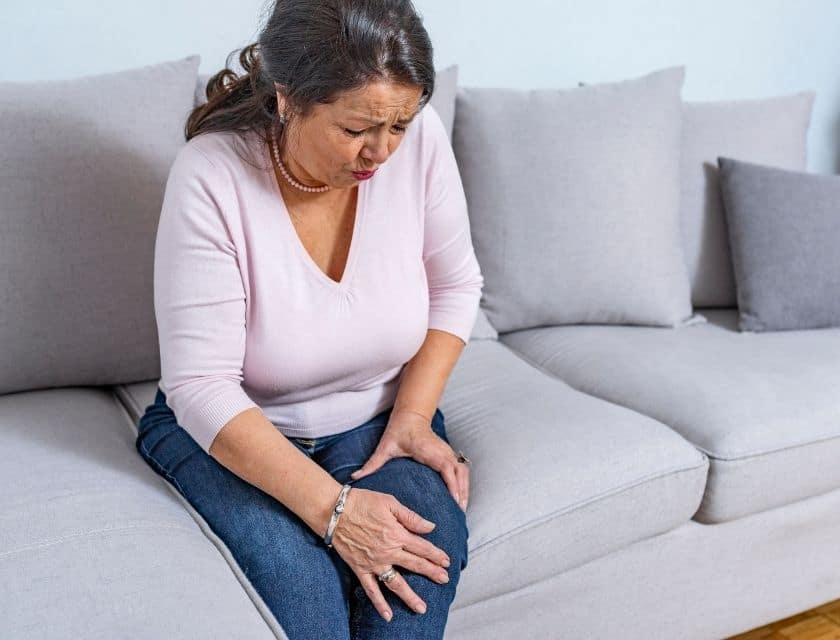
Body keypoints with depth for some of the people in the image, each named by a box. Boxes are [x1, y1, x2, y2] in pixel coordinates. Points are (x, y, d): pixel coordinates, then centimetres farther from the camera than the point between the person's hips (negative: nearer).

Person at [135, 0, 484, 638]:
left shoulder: (418, 137, -14)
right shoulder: (212, 175, -24)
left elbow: (454, 287, 1)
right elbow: (201, 388, -23)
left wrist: (412, 417, -10)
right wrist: (332, 508, -29)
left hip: (375, 421, 3)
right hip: (228, 433, -2)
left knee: (426, 553, -25)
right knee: (295, 575, -30)